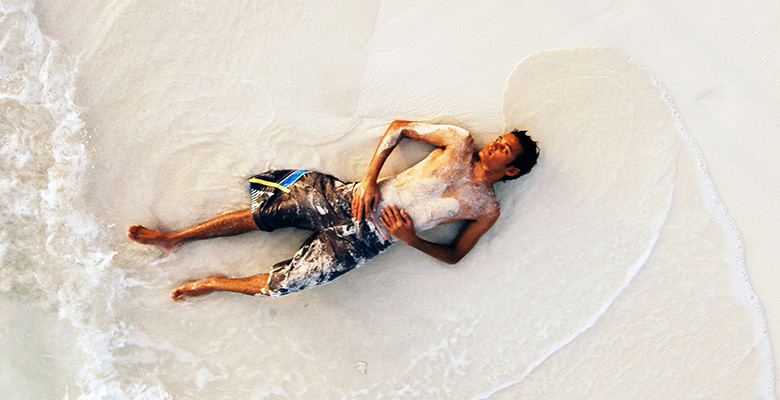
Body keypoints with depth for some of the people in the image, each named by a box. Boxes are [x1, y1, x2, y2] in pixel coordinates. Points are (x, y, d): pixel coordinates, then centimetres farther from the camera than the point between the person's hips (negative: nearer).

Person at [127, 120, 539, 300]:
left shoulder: (486, 209, 0)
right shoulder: (461, 142, 5)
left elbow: (454, 255, 6)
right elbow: (399, 127, 8)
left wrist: (411, 239, -11)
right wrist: (369, 179, -4)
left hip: (369, 239, -2)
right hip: (349, 199, 2)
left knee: (282, 283, -8)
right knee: (262, 213, -2)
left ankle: (217, 283, 18)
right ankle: (173, 238, 15)